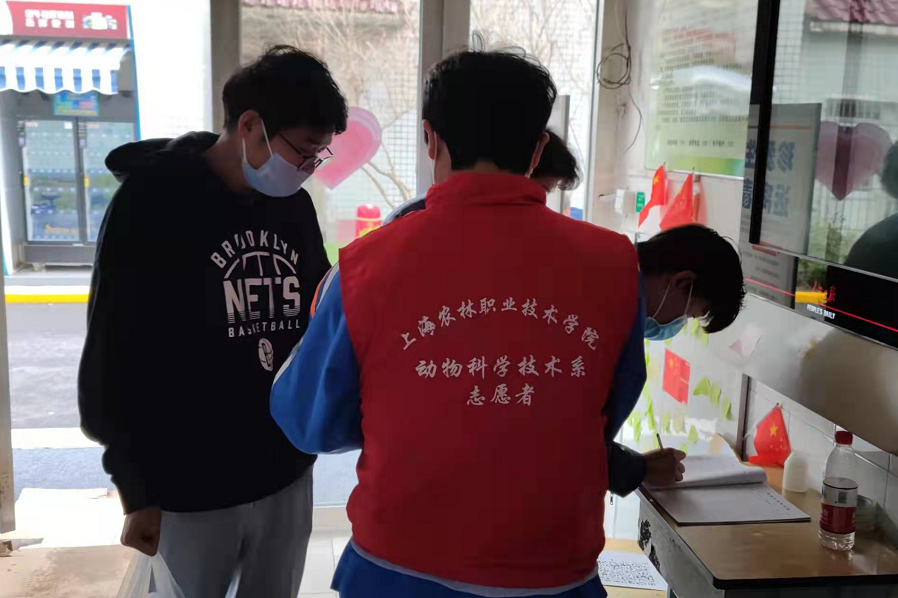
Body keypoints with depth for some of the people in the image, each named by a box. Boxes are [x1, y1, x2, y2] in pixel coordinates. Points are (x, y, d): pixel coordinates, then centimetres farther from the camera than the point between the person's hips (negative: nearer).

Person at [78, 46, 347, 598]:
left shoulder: (296, 206, 4)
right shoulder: (152, 203, -10)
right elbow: (115, 357, -7)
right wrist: (138, 490, -4)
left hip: (288, 475, 4)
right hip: (190, 489, -4)